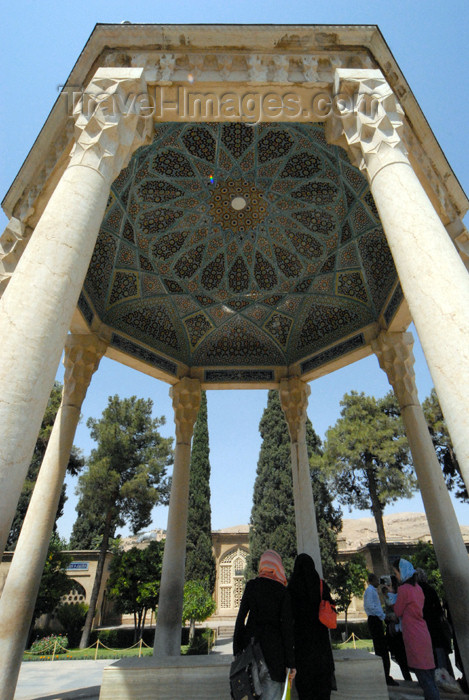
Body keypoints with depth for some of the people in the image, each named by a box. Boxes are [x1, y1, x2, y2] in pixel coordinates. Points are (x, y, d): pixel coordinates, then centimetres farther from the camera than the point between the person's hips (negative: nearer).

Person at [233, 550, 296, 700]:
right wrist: (291, 662, 0)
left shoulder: (251, 585, 1)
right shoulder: (283, 591, -5)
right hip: (273, 643, -2)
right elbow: (287, 626, -6)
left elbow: (241, 616, 2)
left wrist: (237, 648, 9)